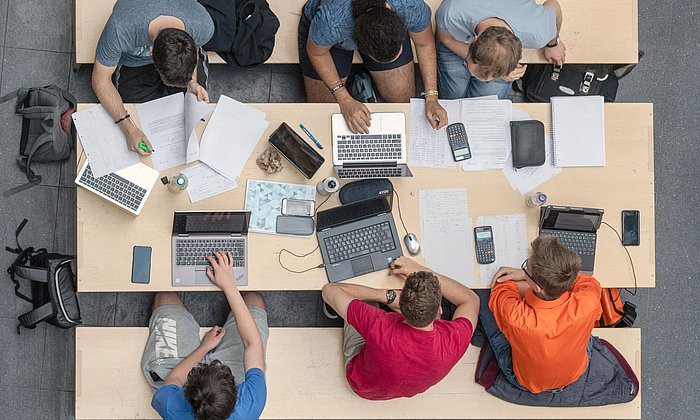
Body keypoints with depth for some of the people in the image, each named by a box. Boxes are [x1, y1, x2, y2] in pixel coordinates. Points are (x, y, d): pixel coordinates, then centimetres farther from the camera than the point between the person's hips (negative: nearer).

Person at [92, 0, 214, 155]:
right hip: (134, 63, -1)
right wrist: (129, 129, -39)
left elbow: (193, 48, -9)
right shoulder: (120, 30, -46)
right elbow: (101, 81, -29)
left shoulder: (204, 26, -37)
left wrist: (192, 82, -26)